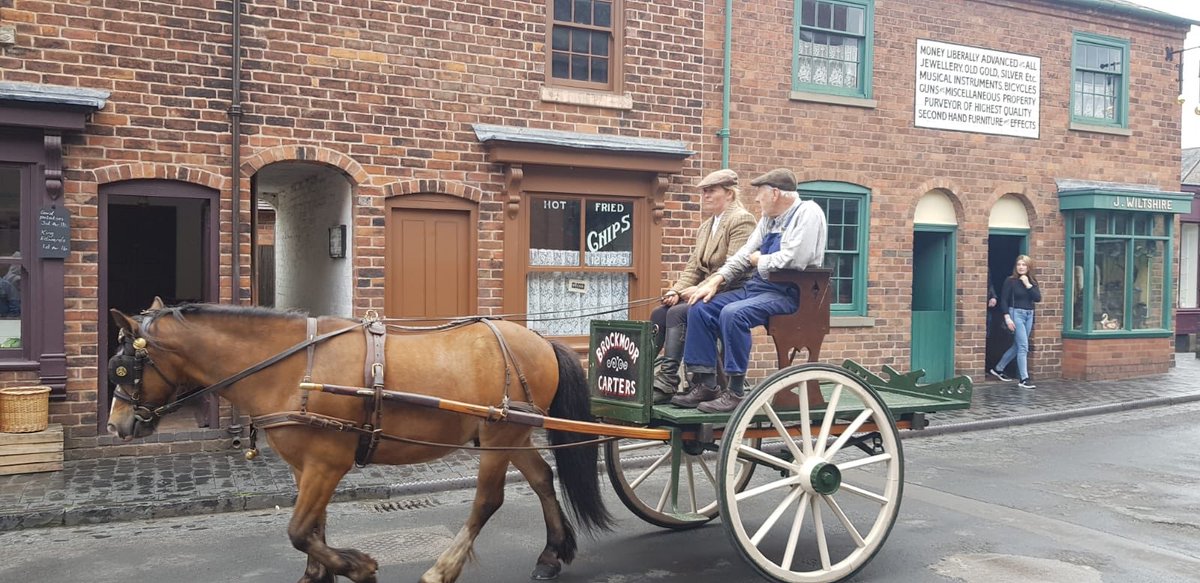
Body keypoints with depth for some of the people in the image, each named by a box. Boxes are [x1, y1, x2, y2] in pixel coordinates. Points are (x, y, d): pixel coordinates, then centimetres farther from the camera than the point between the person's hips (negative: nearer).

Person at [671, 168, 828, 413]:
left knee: (733, 313, -32)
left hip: (787, 293, -9)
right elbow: (744, 255, 18)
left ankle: (735, 391, -23)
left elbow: (793, 259, -22)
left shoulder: (808, 213, -8)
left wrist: (758, 260, -5)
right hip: (756, 287, 9)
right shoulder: (769, 218, 18)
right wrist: (716, 280, 5)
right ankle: (705, 383, -3)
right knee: (700, 308, -3)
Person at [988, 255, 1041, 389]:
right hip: (1016, 314, -6)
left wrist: (1027, 284, -12)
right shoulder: (1010, 281, -6)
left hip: (1029, 314, 6)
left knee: (1017, 346, 14)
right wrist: (1007, 317, -17)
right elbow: (1004, 300, -9)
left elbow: (1038, 298, -4)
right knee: (1023, 347, -11)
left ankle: (998, 369, 29)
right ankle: (1024, 379, -9)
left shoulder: (1032, 282, 9)